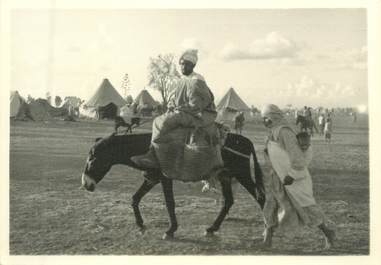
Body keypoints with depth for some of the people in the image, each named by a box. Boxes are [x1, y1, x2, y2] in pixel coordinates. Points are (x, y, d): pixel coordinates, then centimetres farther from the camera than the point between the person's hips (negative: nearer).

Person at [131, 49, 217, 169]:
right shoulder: (182, 80, 14)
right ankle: (153, 159, -4)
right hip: (184, 113, 10)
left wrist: (178, 109, -14)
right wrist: (171, 106, 3)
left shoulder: (196, 82, -15)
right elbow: (176, 98, 23)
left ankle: (152, 155, -19)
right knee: (158, 120, 4)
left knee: (165, 121, -26)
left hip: (198, 115, -10)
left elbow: (195, 106, -21)